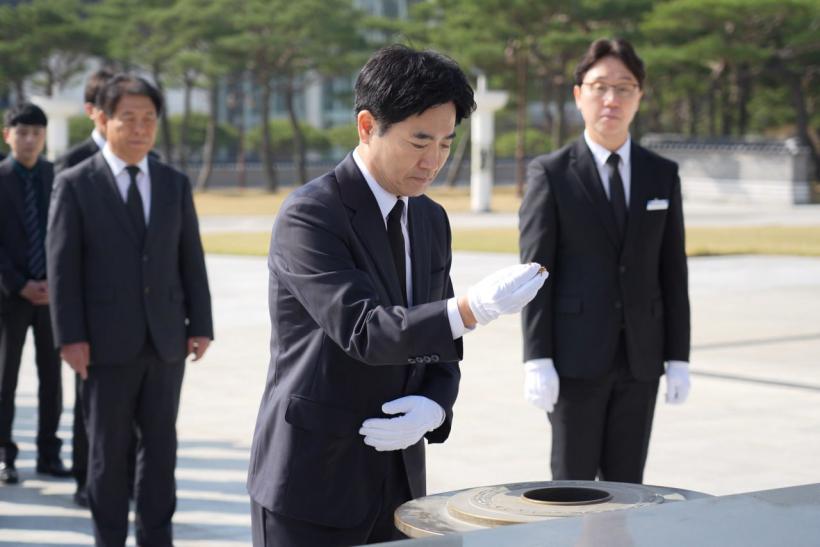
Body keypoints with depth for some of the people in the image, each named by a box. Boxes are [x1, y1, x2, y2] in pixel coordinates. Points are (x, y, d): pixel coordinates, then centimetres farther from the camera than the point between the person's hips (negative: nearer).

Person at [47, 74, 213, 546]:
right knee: (109, 450, 5)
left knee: (161, 445, 8)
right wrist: (70, 337, -12)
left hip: (166, 339, 3)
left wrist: (201, 325, 2)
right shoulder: (75, 184, -2)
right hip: (108, 343, -3)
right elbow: (62, 266, -5)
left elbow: (191, 260, 9)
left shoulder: (176, 184, 9)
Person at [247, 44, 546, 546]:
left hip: (397, 482, 7)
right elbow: (364, 331, -25)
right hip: (311, 483, -6)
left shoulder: (431, 220, 9)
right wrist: (471, 309, -39)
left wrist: (433, 407, -9)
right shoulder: (309, 216, -15)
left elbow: (439, 344, 13)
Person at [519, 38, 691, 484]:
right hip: (576, 357, -3)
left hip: (640, 358, 3)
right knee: (573, 483, 2)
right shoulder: (550, 174, -2)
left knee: (626, 486, 8)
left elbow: (673, 271, 8)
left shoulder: (662, 175, 8)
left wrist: (678, 357, 4)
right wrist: (537, 360, -12)